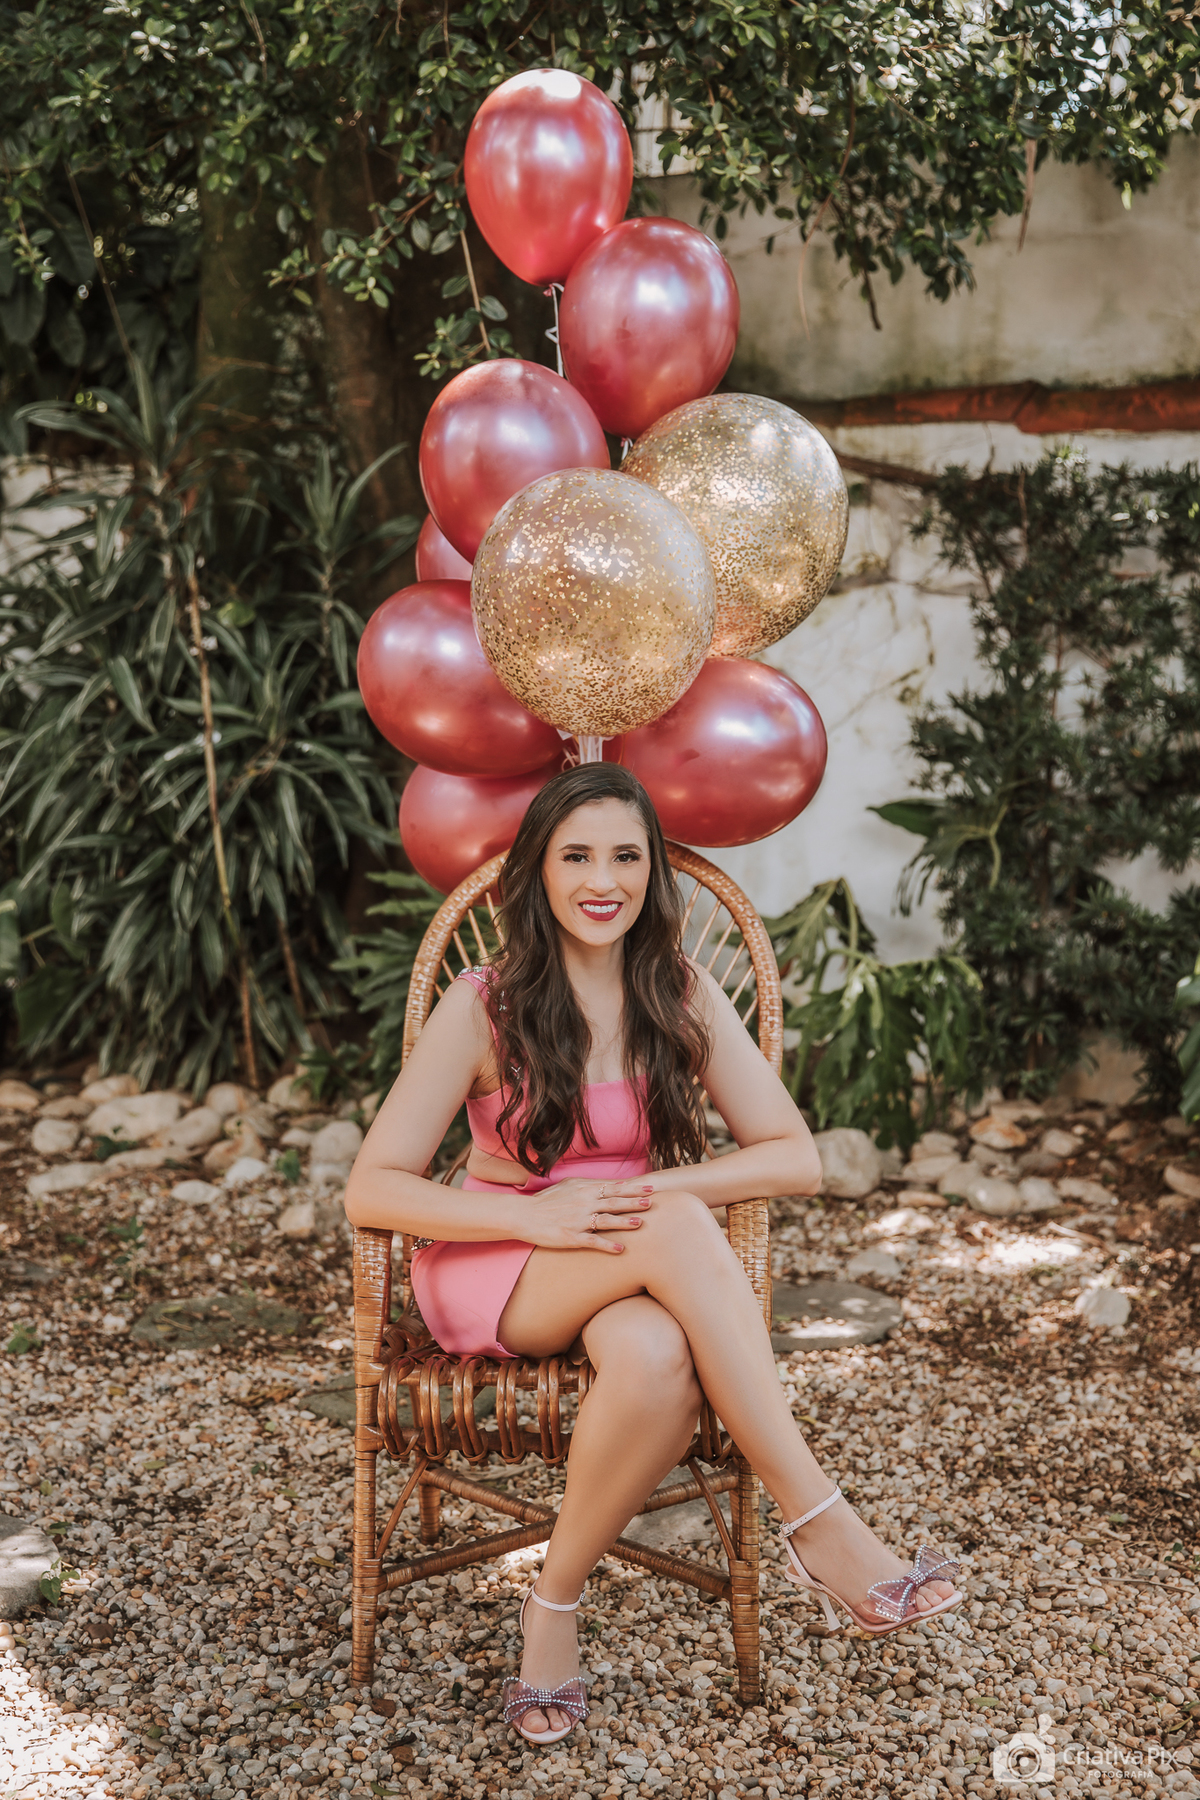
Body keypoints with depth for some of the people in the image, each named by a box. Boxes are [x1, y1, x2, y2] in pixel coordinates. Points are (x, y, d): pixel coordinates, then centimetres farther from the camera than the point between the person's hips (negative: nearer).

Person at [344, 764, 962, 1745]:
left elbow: (797, 1158, -4)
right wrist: (540, 1215, -25)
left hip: (631, 1276, 3)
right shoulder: (485, 1003, -8)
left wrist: (651, 1190, -19)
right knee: (678, 1230, -35)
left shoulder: (683, 995, 0)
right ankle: (823, 1529, -32)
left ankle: (554, 1602, -16)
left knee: (660, 1360, -38)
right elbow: (372, 1190, -11)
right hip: (493, 1272, -2)